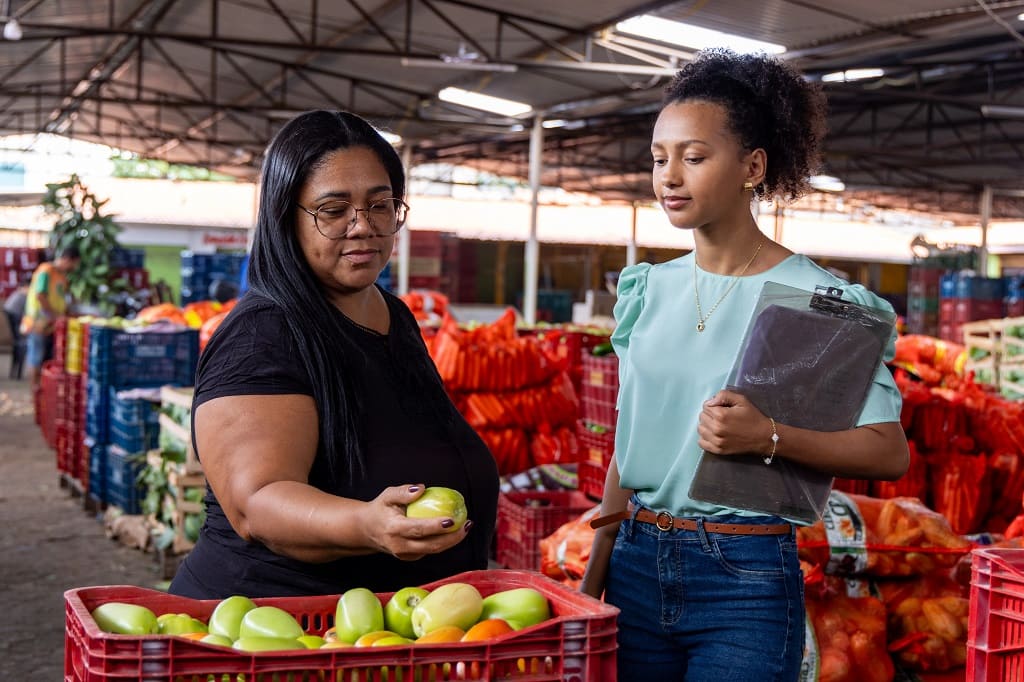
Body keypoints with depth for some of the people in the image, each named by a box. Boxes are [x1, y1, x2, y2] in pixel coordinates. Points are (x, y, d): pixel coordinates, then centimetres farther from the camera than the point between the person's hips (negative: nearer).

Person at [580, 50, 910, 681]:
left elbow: (890, 452, -11)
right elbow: (626, 447, 12)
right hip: (637, 564, 5)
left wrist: (769, 436, -25)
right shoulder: (649, 290, 6)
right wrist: (594, 578, 11)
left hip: (744, 577, -5)